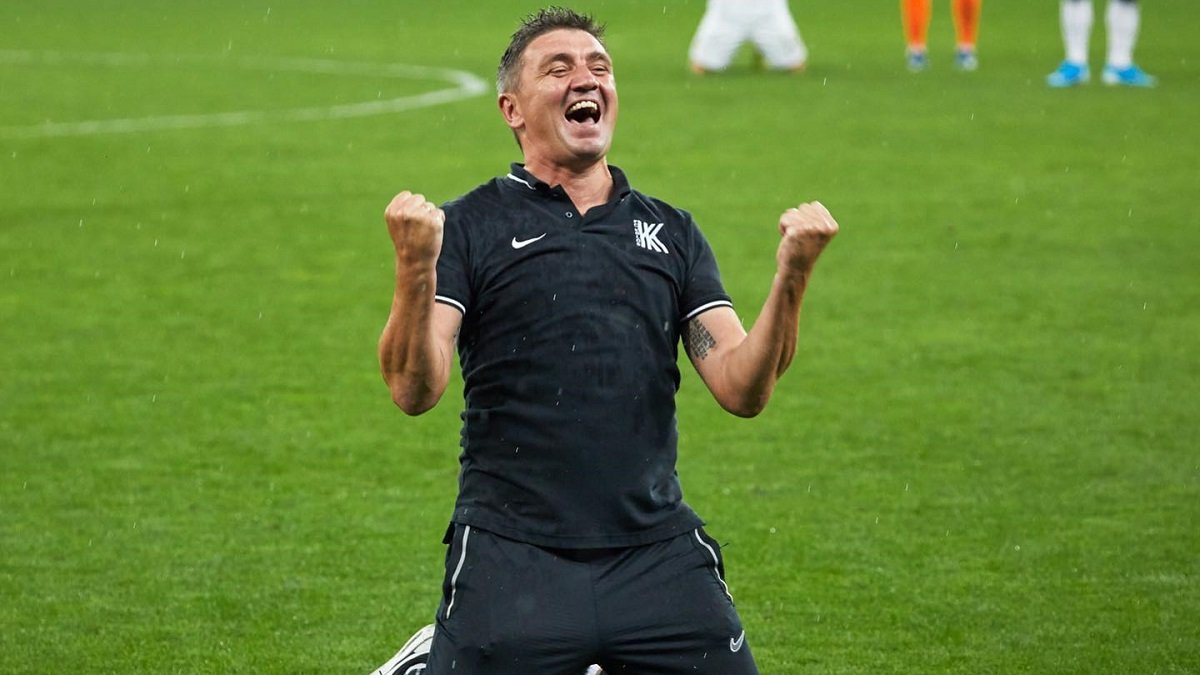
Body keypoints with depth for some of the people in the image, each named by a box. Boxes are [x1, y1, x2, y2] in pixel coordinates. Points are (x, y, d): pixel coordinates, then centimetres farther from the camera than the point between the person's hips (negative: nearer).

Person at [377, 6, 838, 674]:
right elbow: (416, 391, -9)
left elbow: (742, 389, 4)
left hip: (658, 555, 3)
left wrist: (792, 275, -11)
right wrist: (415, 268, -25)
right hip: (511, 562, -3)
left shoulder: (672, 232, 13)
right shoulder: (469, 225, 2)